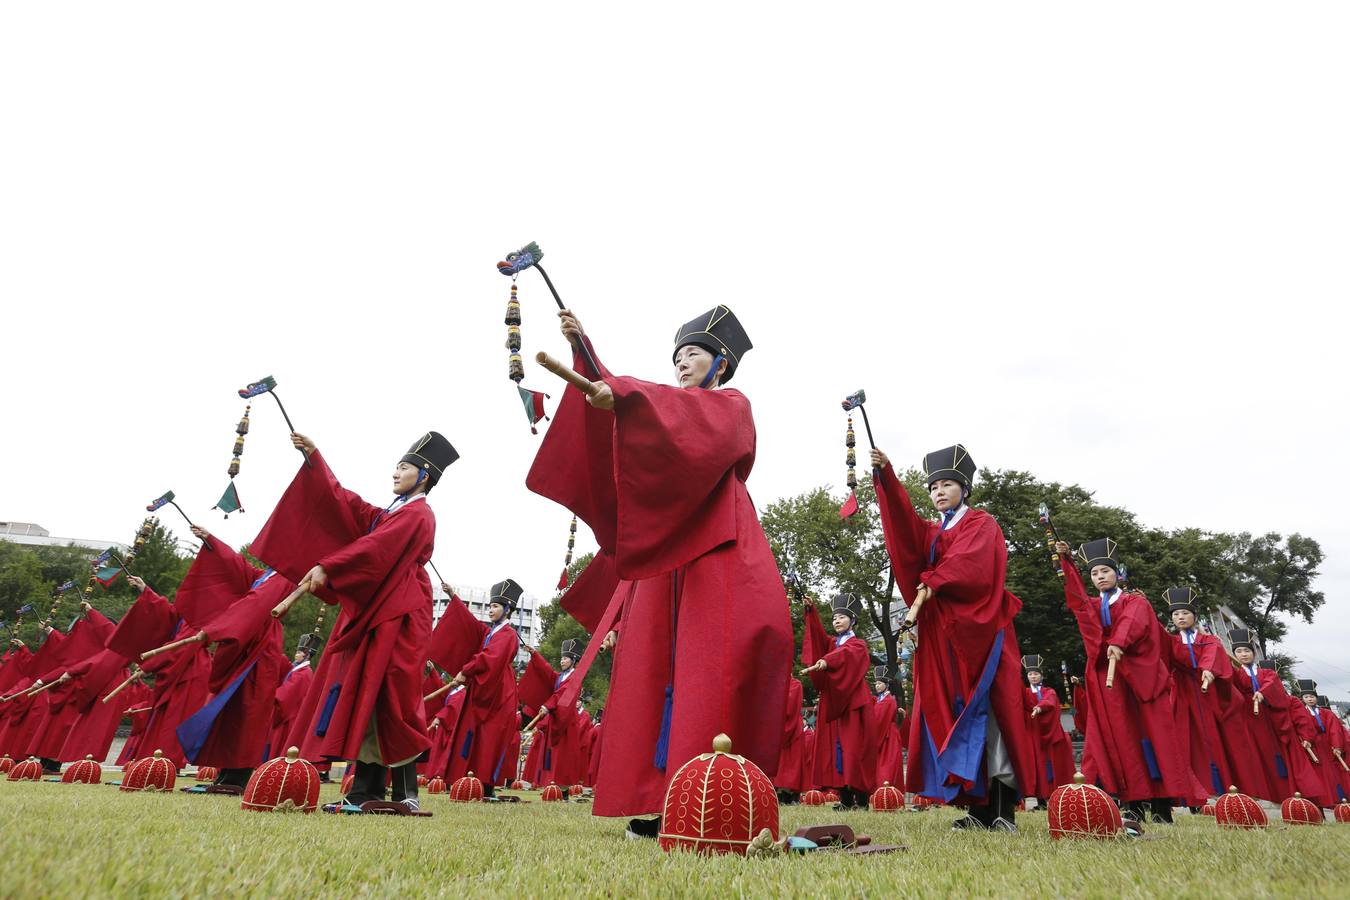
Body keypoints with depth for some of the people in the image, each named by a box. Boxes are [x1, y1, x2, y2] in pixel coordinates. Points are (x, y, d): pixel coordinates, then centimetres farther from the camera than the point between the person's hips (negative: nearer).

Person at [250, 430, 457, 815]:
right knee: (363, 700, 5)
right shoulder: (388, 515, 22)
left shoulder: (417, 514, -4)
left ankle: (406, 796, -9)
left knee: (387, 701, -12)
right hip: (373, 615, 9)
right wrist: (313, 457, 15)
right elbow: (344, 503, 17)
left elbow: (373, 549, -16)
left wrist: (326, 568, -20)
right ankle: (366, 792, 6)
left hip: (396, 620, -9)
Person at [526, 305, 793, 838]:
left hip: (715, 559, -6)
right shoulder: (673, 410, 29)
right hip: (663, 560, 7)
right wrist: (582, 346, 0)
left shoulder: (733, 406, 9)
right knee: (654, 678, 0)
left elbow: (694, 426, -15)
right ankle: (662, 805, 4)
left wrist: (620, 395, -28)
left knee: (710, 676, -13)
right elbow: (618, 399, 12)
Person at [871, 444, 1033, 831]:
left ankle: (1004, 809, -8)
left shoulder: (982, 524, 9)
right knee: (953, 712, 0)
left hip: (978, 627, -5)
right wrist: (885, 474, -14)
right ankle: (979, 806, 4)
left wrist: (934, 583, -22)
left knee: (988, 709, -9)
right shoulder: (930, 533, 21)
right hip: (942, 633, 5)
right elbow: (903, 522, -1)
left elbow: (969, 560, -12)